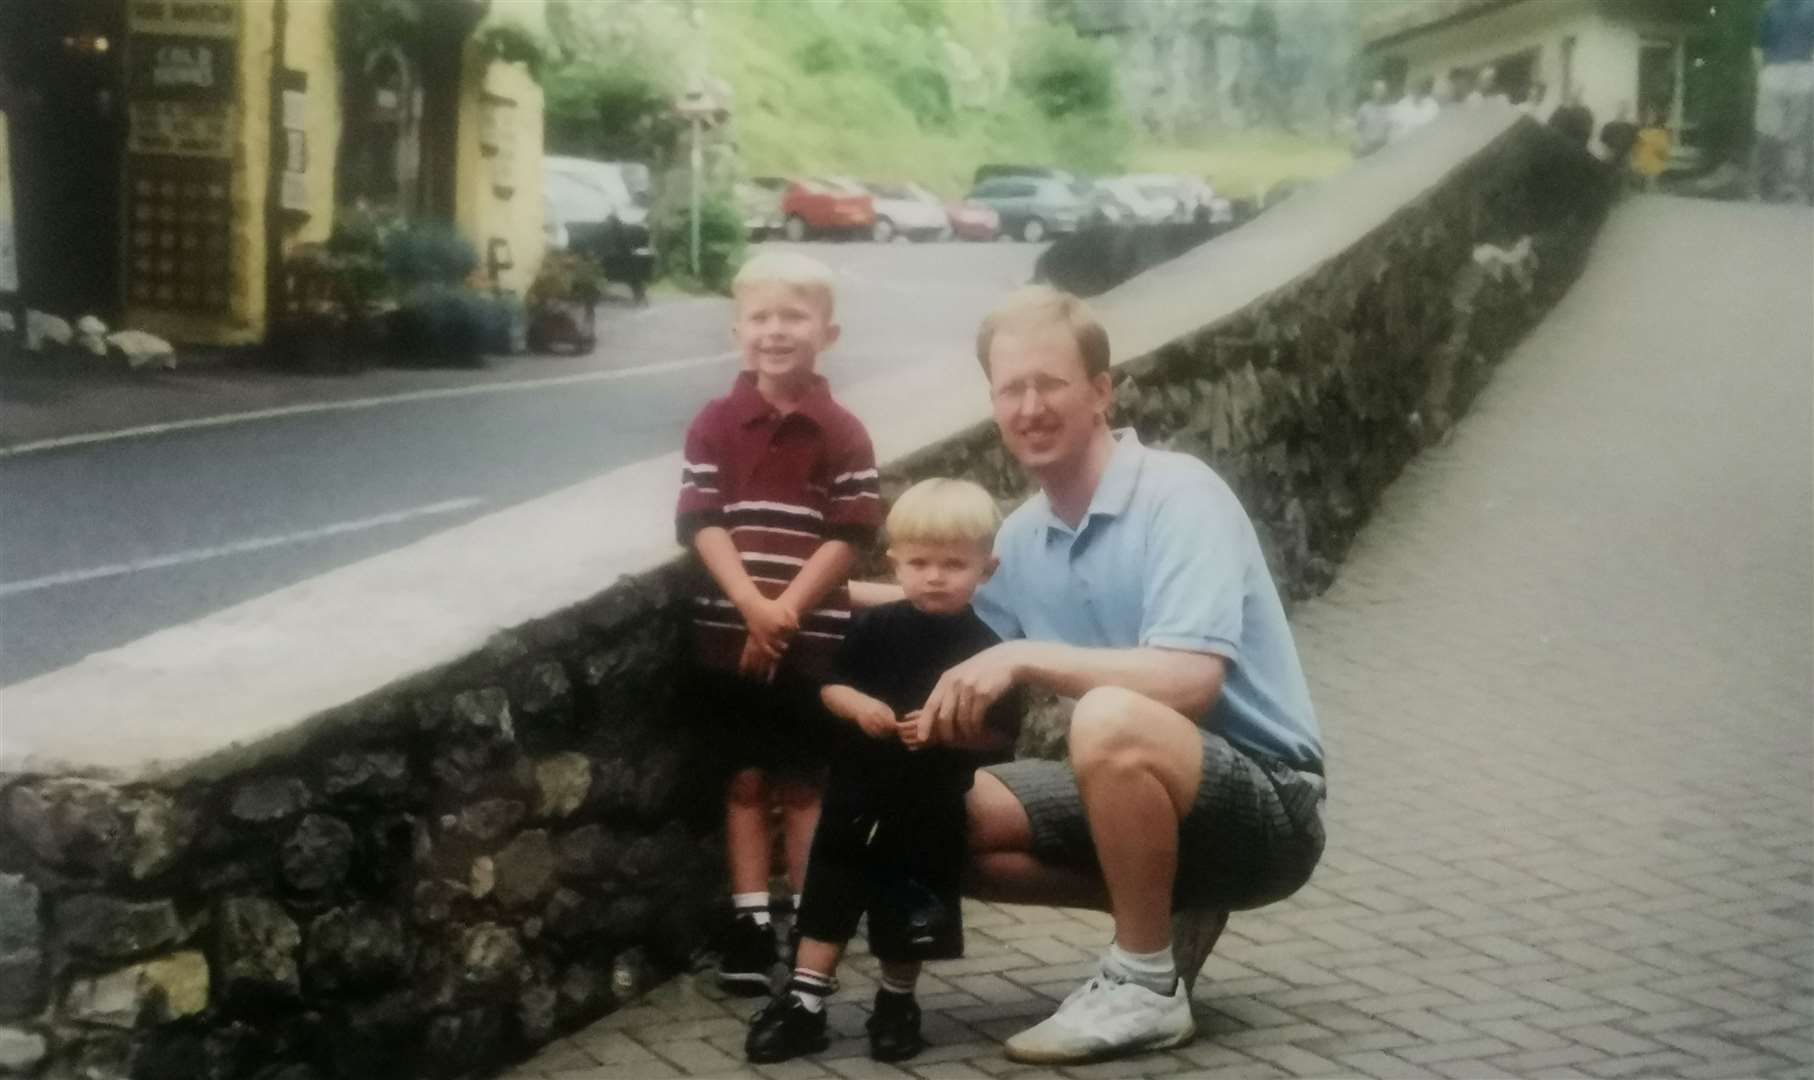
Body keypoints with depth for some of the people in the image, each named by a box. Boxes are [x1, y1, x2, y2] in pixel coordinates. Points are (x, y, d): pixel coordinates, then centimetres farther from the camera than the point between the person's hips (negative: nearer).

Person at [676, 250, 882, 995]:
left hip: (813, 638, -1)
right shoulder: (715, 425, 1)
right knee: (746, 777, 7)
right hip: (728, 631, 1)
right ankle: (750, 922, 13)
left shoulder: (843, 435, -2)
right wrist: (751, 604, -19)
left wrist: (787, 609, -15)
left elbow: (849, 537, -5)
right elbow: (703, 523, -6)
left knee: (804, 782, 6)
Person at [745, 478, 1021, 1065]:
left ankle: (896, 1004, 29)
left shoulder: (982, 647, -10)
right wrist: (857, 705, -14)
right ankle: (803, 1005, 12)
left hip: (929, 810, -2)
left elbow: (1000, 733, -10)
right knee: (829, 899, 6)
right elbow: (832, 685, 6)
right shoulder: (875, 628, -3)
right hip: (857, 792, 2)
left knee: (908, 917, 8)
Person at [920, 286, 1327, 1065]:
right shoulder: (1020, 539, 5)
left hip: (1264, 806, -8)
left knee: (1110, 721, -36)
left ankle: (1147, 986, -18)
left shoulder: (1179, 496, -18)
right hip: (1145, 795, 8)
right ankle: (1160, 908, 7)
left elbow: (1189, 682, -30)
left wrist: (1026, 657, -29)